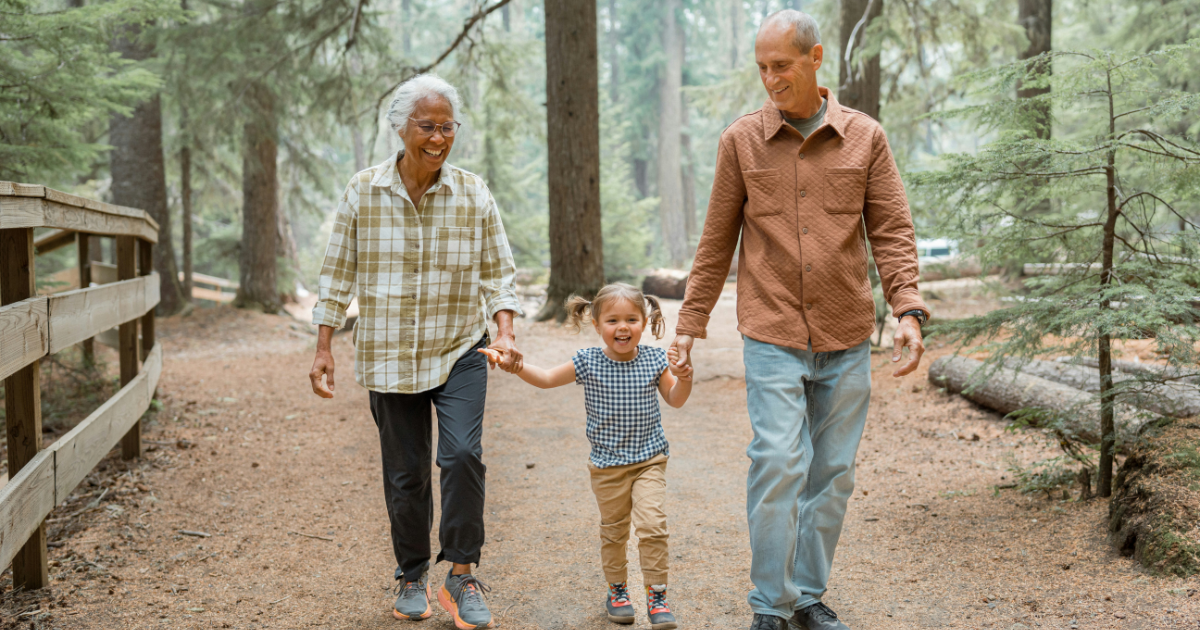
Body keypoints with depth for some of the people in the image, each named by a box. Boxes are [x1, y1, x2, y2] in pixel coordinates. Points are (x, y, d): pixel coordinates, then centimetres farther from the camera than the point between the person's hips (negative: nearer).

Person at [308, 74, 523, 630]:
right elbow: (338, 276, 2)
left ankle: (462, 575, -4)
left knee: (463, 454, -18)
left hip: (459, 351, 0)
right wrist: (323, 351, 0)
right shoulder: (363, 192, -3)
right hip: (387, 356, 1)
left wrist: (505, 333, -11)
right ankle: (411, 576, 26)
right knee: (404, 473, 7)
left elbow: (497, 272, 4)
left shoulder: (473, 194, -2)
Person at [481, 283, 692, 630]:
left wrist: (683, 378, -13)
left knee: (652, 524, -13)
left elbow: (674, 399, 8)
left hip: (649, 460, -1)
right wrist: (515, 364, -16)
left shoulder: (654, 360, -4)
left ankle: (656, 595, 1)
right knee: (613, 529, 13)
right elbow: (546, 378, 0)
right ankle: (617, 591, 32)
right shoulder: (588, 363, -7)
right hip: (607, 465, 1)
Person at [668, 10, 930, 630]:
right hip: (773, 337, -2)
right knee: (777, 465, -11)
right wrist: (689, 323, 5)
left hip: (847, 340, 2)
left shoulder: (865, 137, 3)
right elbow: (716, 243, 7)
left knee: (832, 474, 7)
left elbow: (891, 232, 3)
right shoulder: (740, 141, 2)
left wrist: (908, 310, -10)